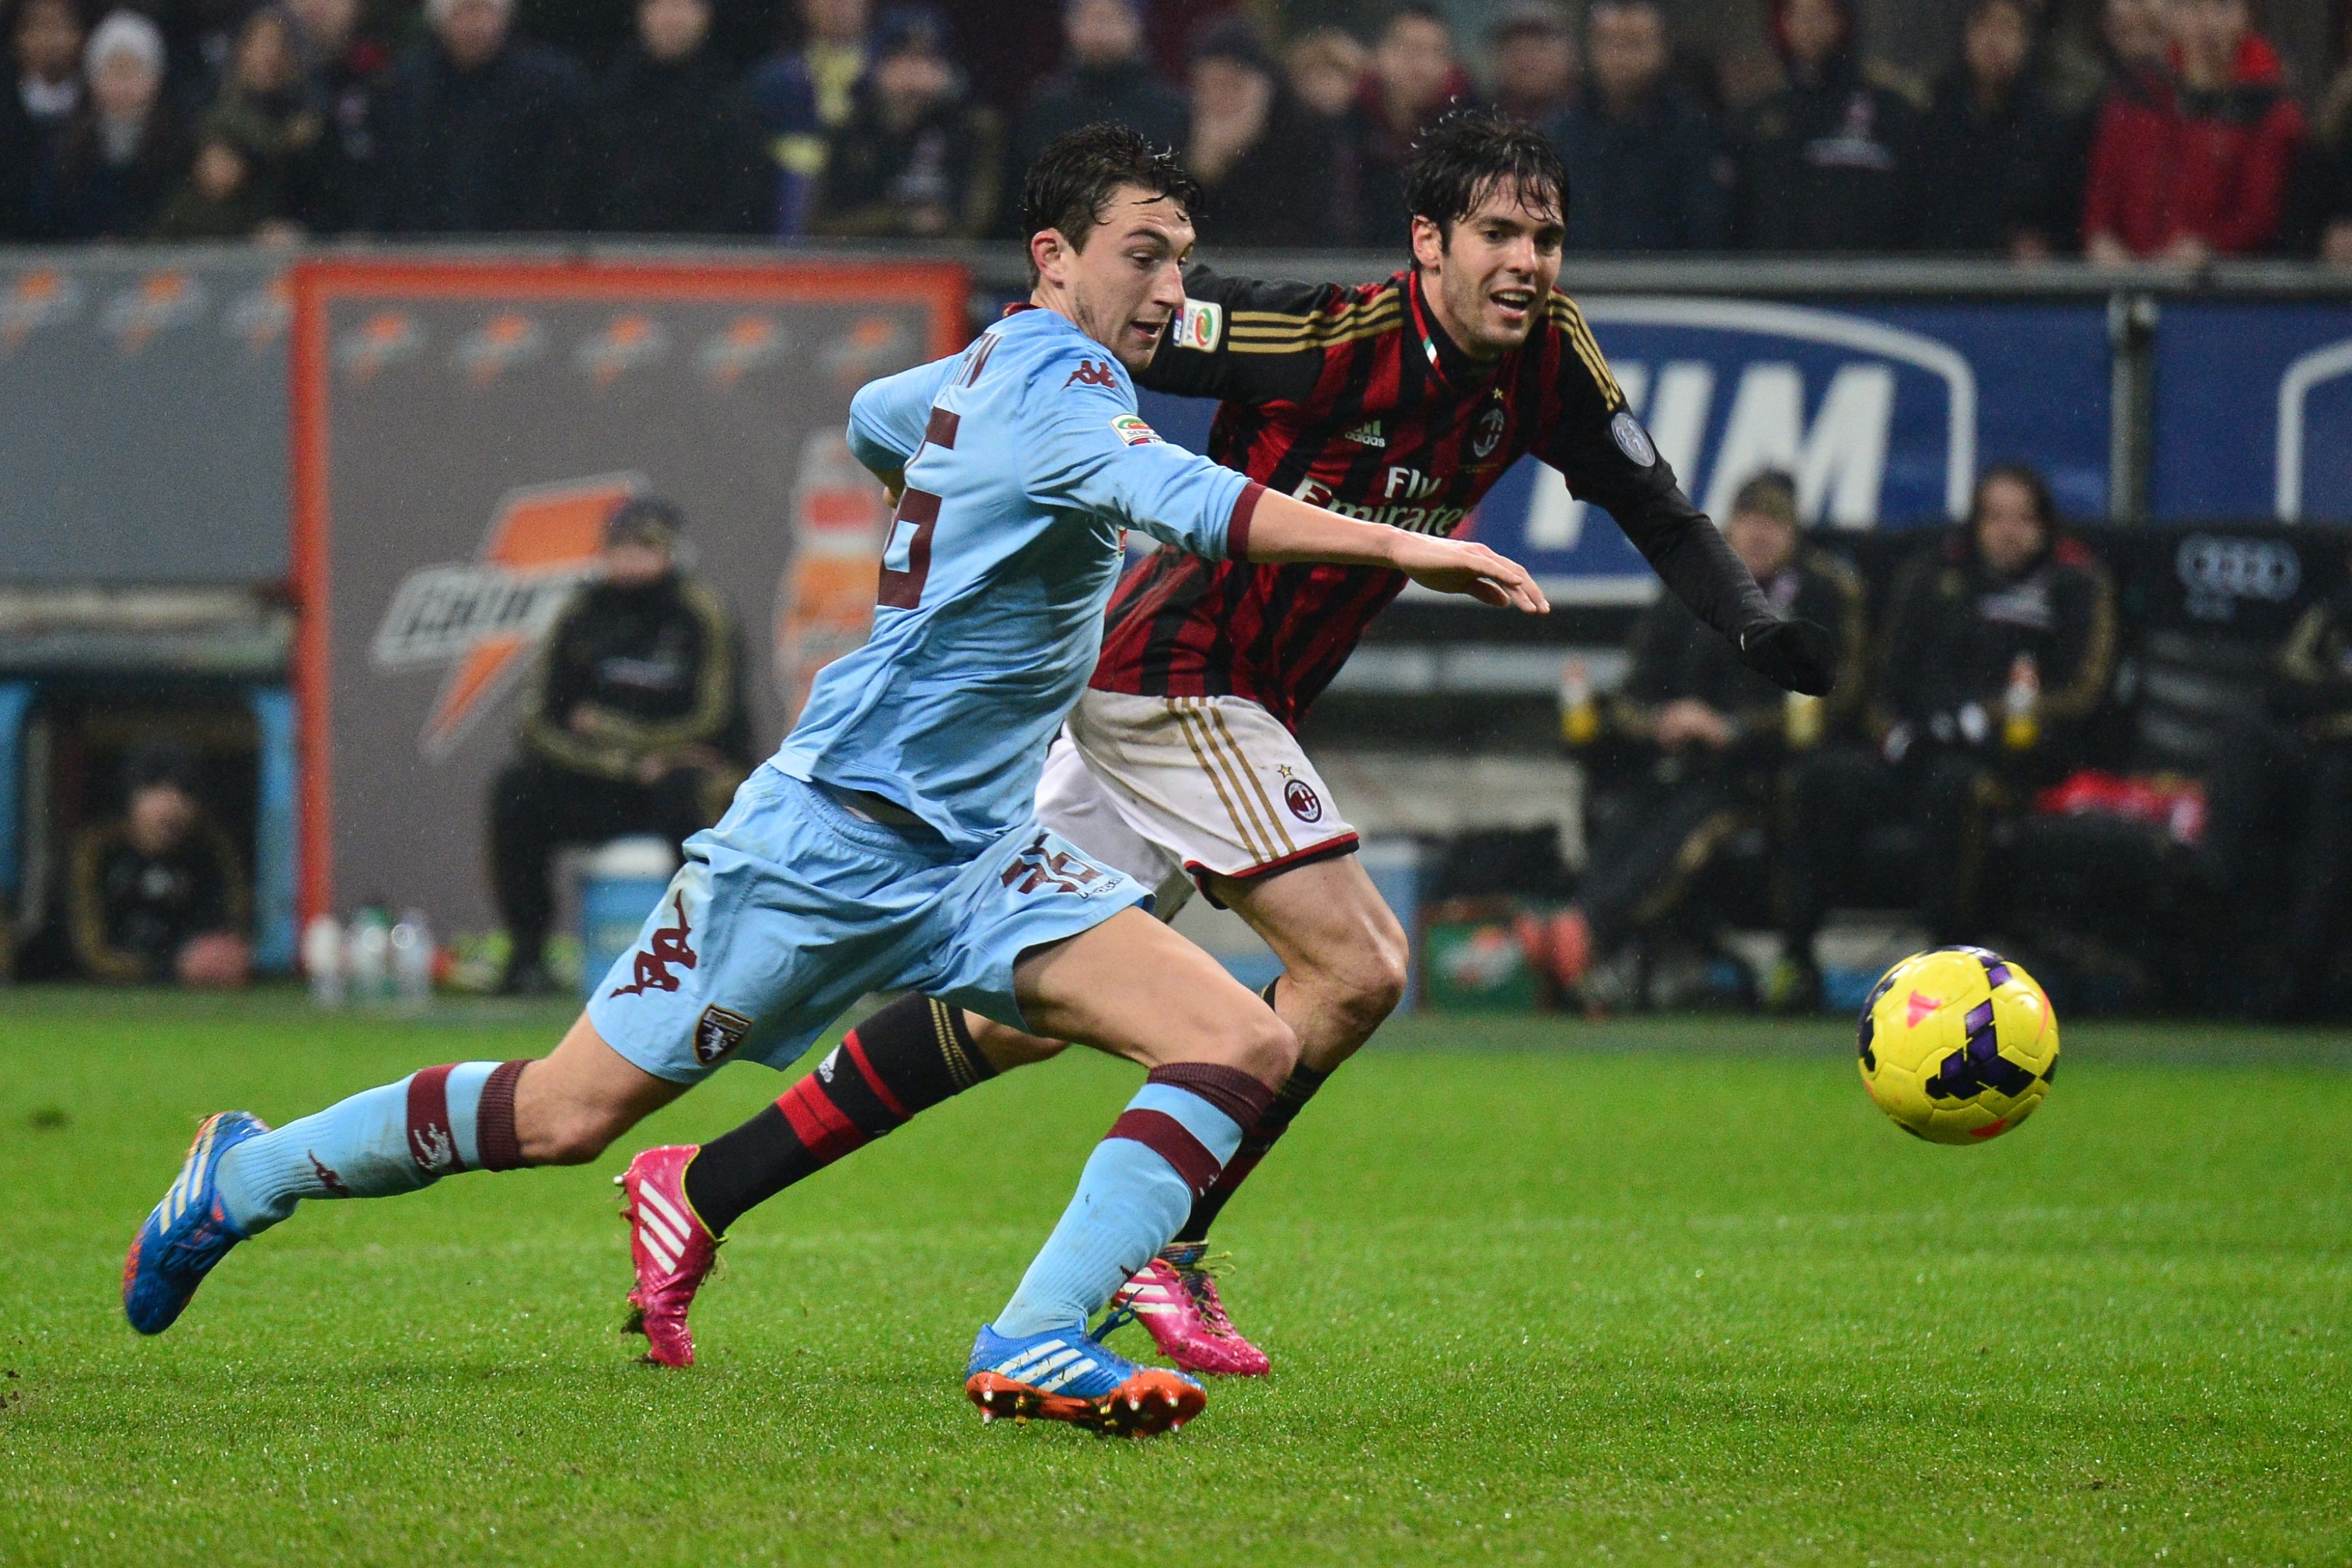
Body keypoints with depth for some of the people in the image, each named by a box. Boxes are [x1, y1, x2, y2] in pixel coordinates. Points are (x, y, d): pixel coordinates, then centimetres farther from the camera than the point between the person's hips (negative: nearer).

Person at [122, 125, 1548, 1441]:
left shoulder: (989, 372, 11)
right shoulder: (1057, 386, -18)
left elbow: (873, 419, 34)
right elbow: (1193, 504, -39)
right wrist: (1404, 550, -47)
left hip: (976, 852, 9)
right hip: (838, 831, -9)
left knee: (1249, 1047, -11)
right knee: (568, 1114, -1)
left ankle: (1037, 1338, -21)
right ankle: (248, 1174, 22)